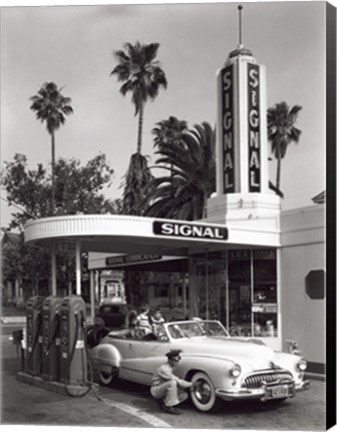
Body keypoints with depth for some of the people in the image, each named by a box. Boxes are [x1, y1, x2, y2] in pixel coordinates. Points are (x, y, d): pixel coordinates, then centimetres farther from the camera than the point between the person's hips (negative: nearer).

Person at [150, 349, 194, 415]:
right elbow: (178, 382, -27)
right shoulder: (164, 369, -25)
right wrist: (190, 384, -16)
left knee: (184, 395, -9)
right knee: (172, 383, -36)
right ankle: (169, 407, -22)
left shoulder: (170, 368, 5)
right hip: (156, 391, -9)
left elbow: (177, 381, 12)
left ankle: (163, 402, 5)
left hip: (163, 390, 9)